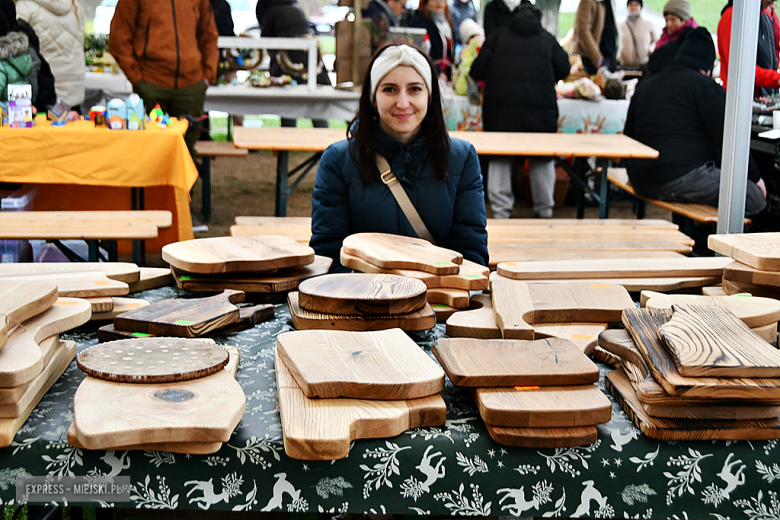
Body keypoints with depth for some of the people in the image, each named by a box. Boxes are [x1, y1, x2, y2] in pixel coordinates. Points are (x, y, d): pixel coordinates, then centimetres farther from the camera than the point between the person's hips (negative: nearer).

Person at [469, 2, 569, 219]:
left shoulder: (498, 36, 12)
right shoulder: (548, 39, 14)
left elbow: (477, 71, 5)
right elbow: (563, 69, 8)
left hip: (500, 104, 0)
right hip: (541, 104, 0)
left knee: (500, 156, 7)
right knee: (542, 157, 12)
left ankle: (500, 209, 3)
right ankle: (545, 209, 18)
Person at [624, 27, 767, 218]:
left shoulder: (645, 86, 19)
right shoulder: (705, 86, -2)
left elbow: (629, 136, 25)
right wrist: (754, 177, 7)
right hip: (682, 179, -8)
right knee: (755, 198, -2)